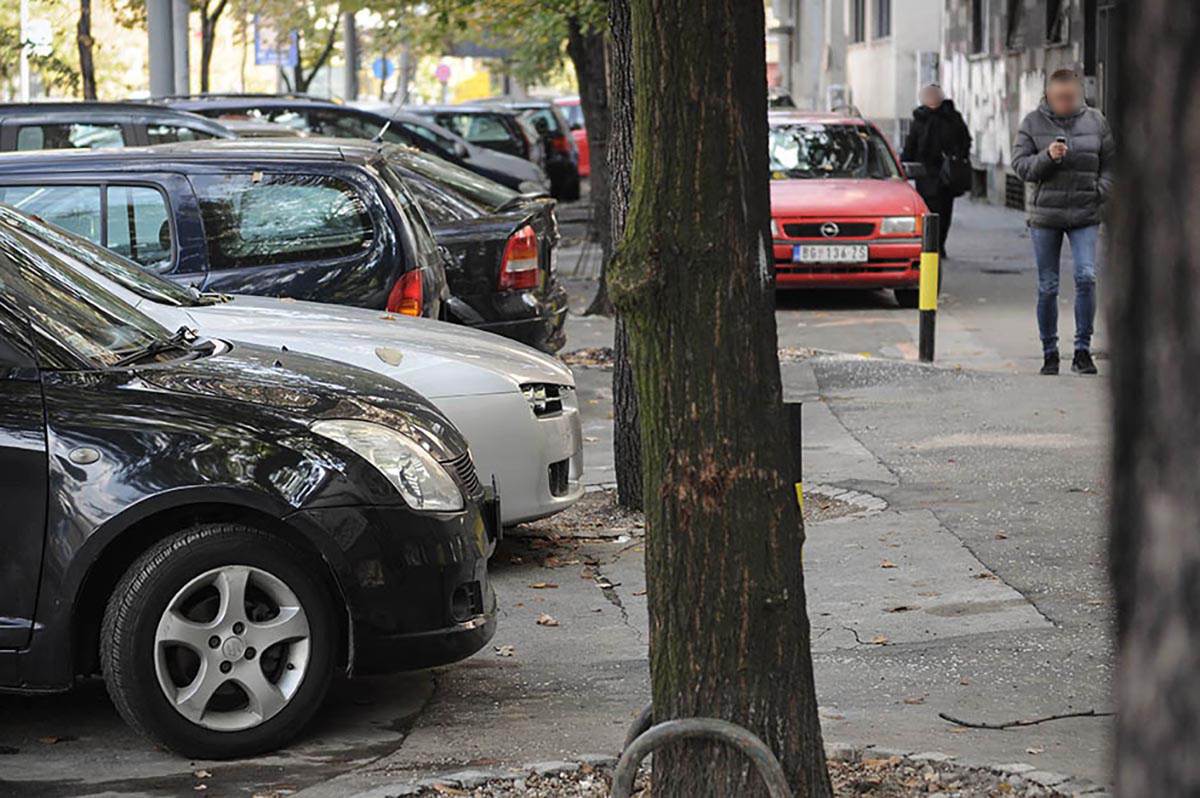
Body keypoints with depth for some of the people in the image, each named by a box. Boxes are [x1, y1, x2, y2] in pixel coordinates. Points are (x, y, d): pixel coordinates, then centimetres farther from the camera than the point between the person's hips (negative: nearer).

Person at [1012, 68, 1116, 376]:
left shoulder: (1095, 121, 6)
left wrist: (1100, 190, -4)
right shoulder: (1033, 122, 2)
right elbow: (1020, 165, -2)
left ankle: (1082, 350, -7)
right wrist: (1047, 157, -19)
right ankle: (1049, 353, 16)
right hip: (1045, 214, 0)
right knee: (1047, 287, 4)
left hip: (1085, 214, 0)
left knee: (1086, 277, -15)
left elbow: (1111, 163, 11)